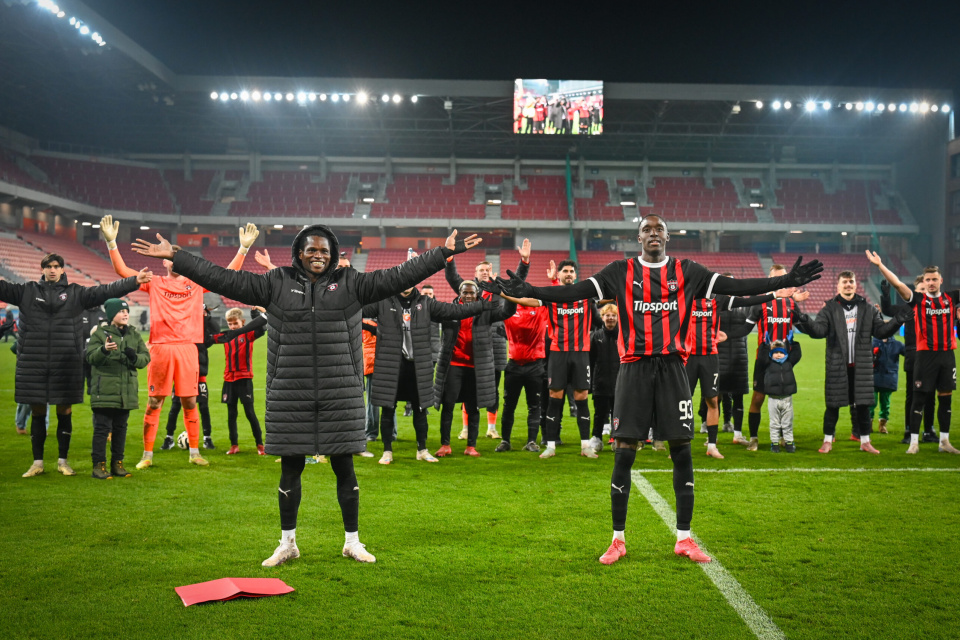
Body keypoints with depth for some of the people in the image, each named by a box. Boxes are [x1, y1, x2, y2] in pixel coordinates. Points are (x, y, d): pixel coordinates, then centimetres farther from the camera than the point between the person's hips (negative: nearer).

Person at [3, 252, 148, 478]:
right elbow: (5, 288, 0)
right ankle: (37, 462, 18)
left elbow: (106, 290, -3)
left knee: (65, 412, 5)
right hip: (33, 364, 1)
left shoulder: (76, 293, 5)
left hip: (66, 364, 0)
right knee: (37, 413, 7)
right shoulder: (28, 291, 8)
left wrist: (134, 281, -14)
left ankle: (63, 461, 19)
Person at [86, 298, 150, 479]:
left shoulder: (134, 335, 12)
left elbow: (146, 357, 7)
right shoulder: (100, 333, -2)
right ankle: (98, 465, 3)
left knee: (121, 428, 11)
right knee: (102, 427, -3)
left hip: (127, 391, 5)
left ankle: (117, 463, 19)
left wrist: (135, 357, -14)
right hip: (104, 391, -5)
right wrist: (104, 350, -32)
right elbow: (90, 356, -12)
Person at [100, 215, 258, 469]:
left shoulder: (196, 285, 13)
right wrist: (111, 242, -5)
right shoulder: (154, 284, 9)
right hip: (160, 348, -1)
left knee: (190, 402, 7)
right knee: (154, 403, 2)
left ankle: (195, 452, 17)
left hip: (188, 348, 1)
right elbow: (122, 270, 4)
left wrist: (244, 248, 5)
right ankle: (147, 455, 10)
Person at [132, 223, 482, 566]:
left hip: (341, 395, 0)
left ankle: (352, 541, 23)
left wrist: (444, 252, -2)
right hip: (289, 395, 0)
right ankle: (288, 544, 26)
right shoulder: (276, 284, 4)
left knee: (344, 468, 7)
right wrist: (175, 256, -2)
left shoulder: (350, 284, 5)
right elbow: (223, 278, 2)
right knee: (290, 469, 10)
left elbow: (400, 275, 2)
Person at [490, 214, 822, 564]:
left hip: (671, 368, 1)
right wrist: (527, 291, -15)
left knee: (682, 453, 3)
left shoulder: (686, 271, 9)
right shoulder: (621, 272, 5)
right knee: (623, 454, -1)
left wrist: (786, 281, -4)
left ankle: (684, 538, 15)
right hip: (635, 368, -1)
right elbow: (576, 291, -3)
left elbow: (733, 286, 3)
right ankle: (618, 540, 11)